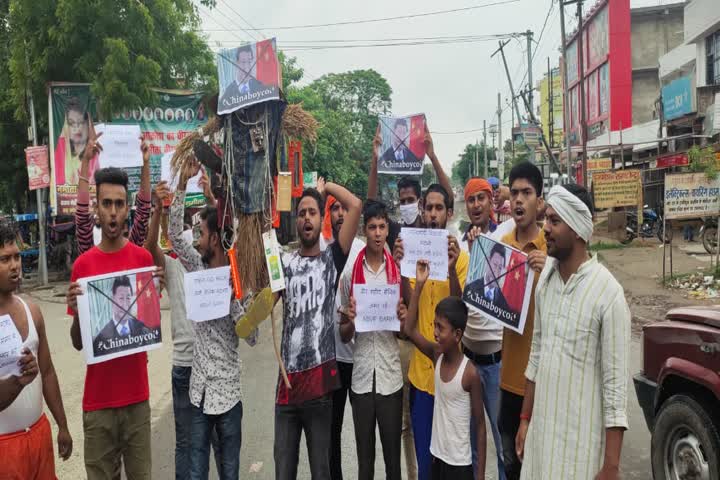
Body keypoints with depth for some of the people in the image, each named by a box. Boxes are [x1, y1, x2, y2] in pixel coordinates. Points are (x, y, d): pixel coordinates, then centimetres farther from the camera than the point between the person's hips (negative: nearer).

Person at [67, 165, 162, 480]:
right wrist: (76, 310, -19)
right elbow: (78, 343, 1)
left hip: (137, 394, 1)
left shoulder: (144, 258, -2)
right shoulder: (82, 265, -3)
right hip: (97, 397, 0)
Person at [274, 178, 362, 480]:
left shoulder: (332, 258, 3)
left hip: (320, 377, -2)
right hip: (288, 379, 2)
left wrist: (325, 187, 7)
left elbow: (356, 206, -6)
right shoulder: (285, 262, 9)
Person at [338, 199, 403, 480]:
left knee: (393, 457, 12)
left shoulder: (399, 272, 0)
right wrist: (351, 321, -14)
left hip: (391, 377, 0)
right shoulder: (349, 275, 1)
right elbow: (343, 335, 7)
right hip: (361, 377, 1)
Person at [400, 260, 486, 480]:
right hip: (437, 456, 6)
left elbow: (480, 424, -12)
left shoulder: (470, 373, -18)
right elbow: (410, 330, -12)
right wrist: (419, 284, -17)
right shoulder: (437, 356, -4)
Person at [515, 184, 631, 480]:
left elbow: (616, 382, -15)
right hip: (541, 428, 6)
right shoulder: (544, 280, 3)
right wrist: (525, 419, 13)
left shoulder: (608, 293, -17)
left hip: (582, 438, -5)